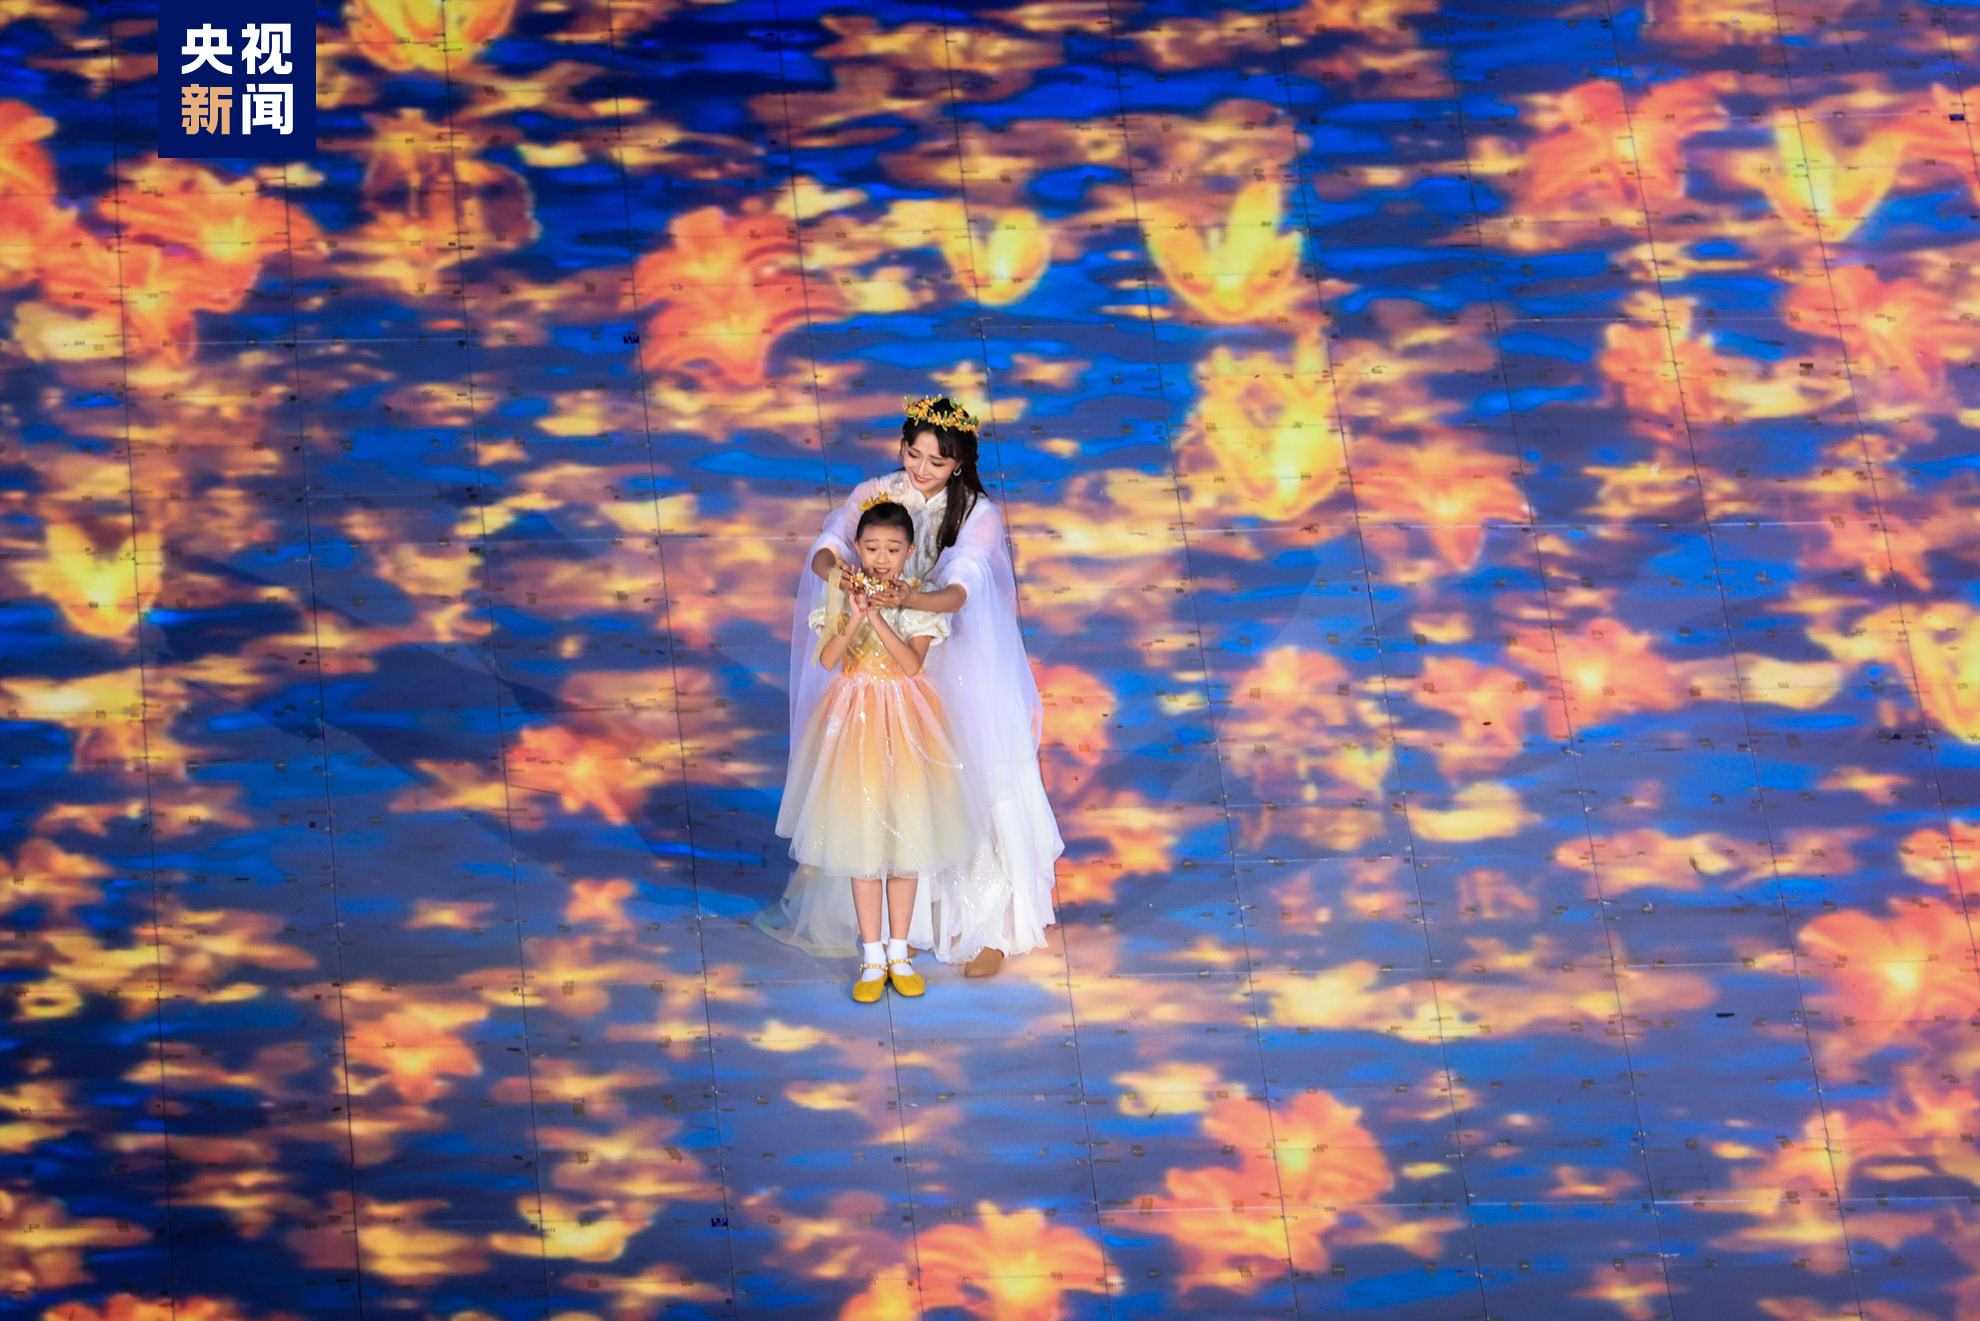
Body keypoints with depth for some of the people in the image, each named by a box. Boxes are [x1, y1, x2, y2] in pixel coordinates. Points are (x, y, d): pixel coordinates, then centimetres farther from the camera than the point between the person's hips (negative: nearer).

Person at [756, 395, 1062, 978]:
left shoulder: (979, 513, -10)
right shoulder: (873, 494, -2)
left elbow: (959, 590, -26)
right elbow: (826, 547, -17)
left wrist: (910, 599, -46)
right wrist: (831, 568, -42)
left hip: (952, 673, -2)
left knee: (966, 790, -1)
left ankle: (988, 928, 12)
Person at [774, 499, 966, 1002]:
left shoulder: (919, 601, -5)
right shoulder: (841, 595, -3)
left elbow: (912, 663, -18)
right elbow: (828, 660, -14)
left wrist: (877, 617, -26)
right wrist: (856, 617, -26)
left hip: (904, 720, 0)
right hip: (855, 719, 0)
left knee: (905, 833, 6)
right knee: (861, 835, 3)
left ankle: (899, 954, 20)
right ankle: (872, 960, 13)